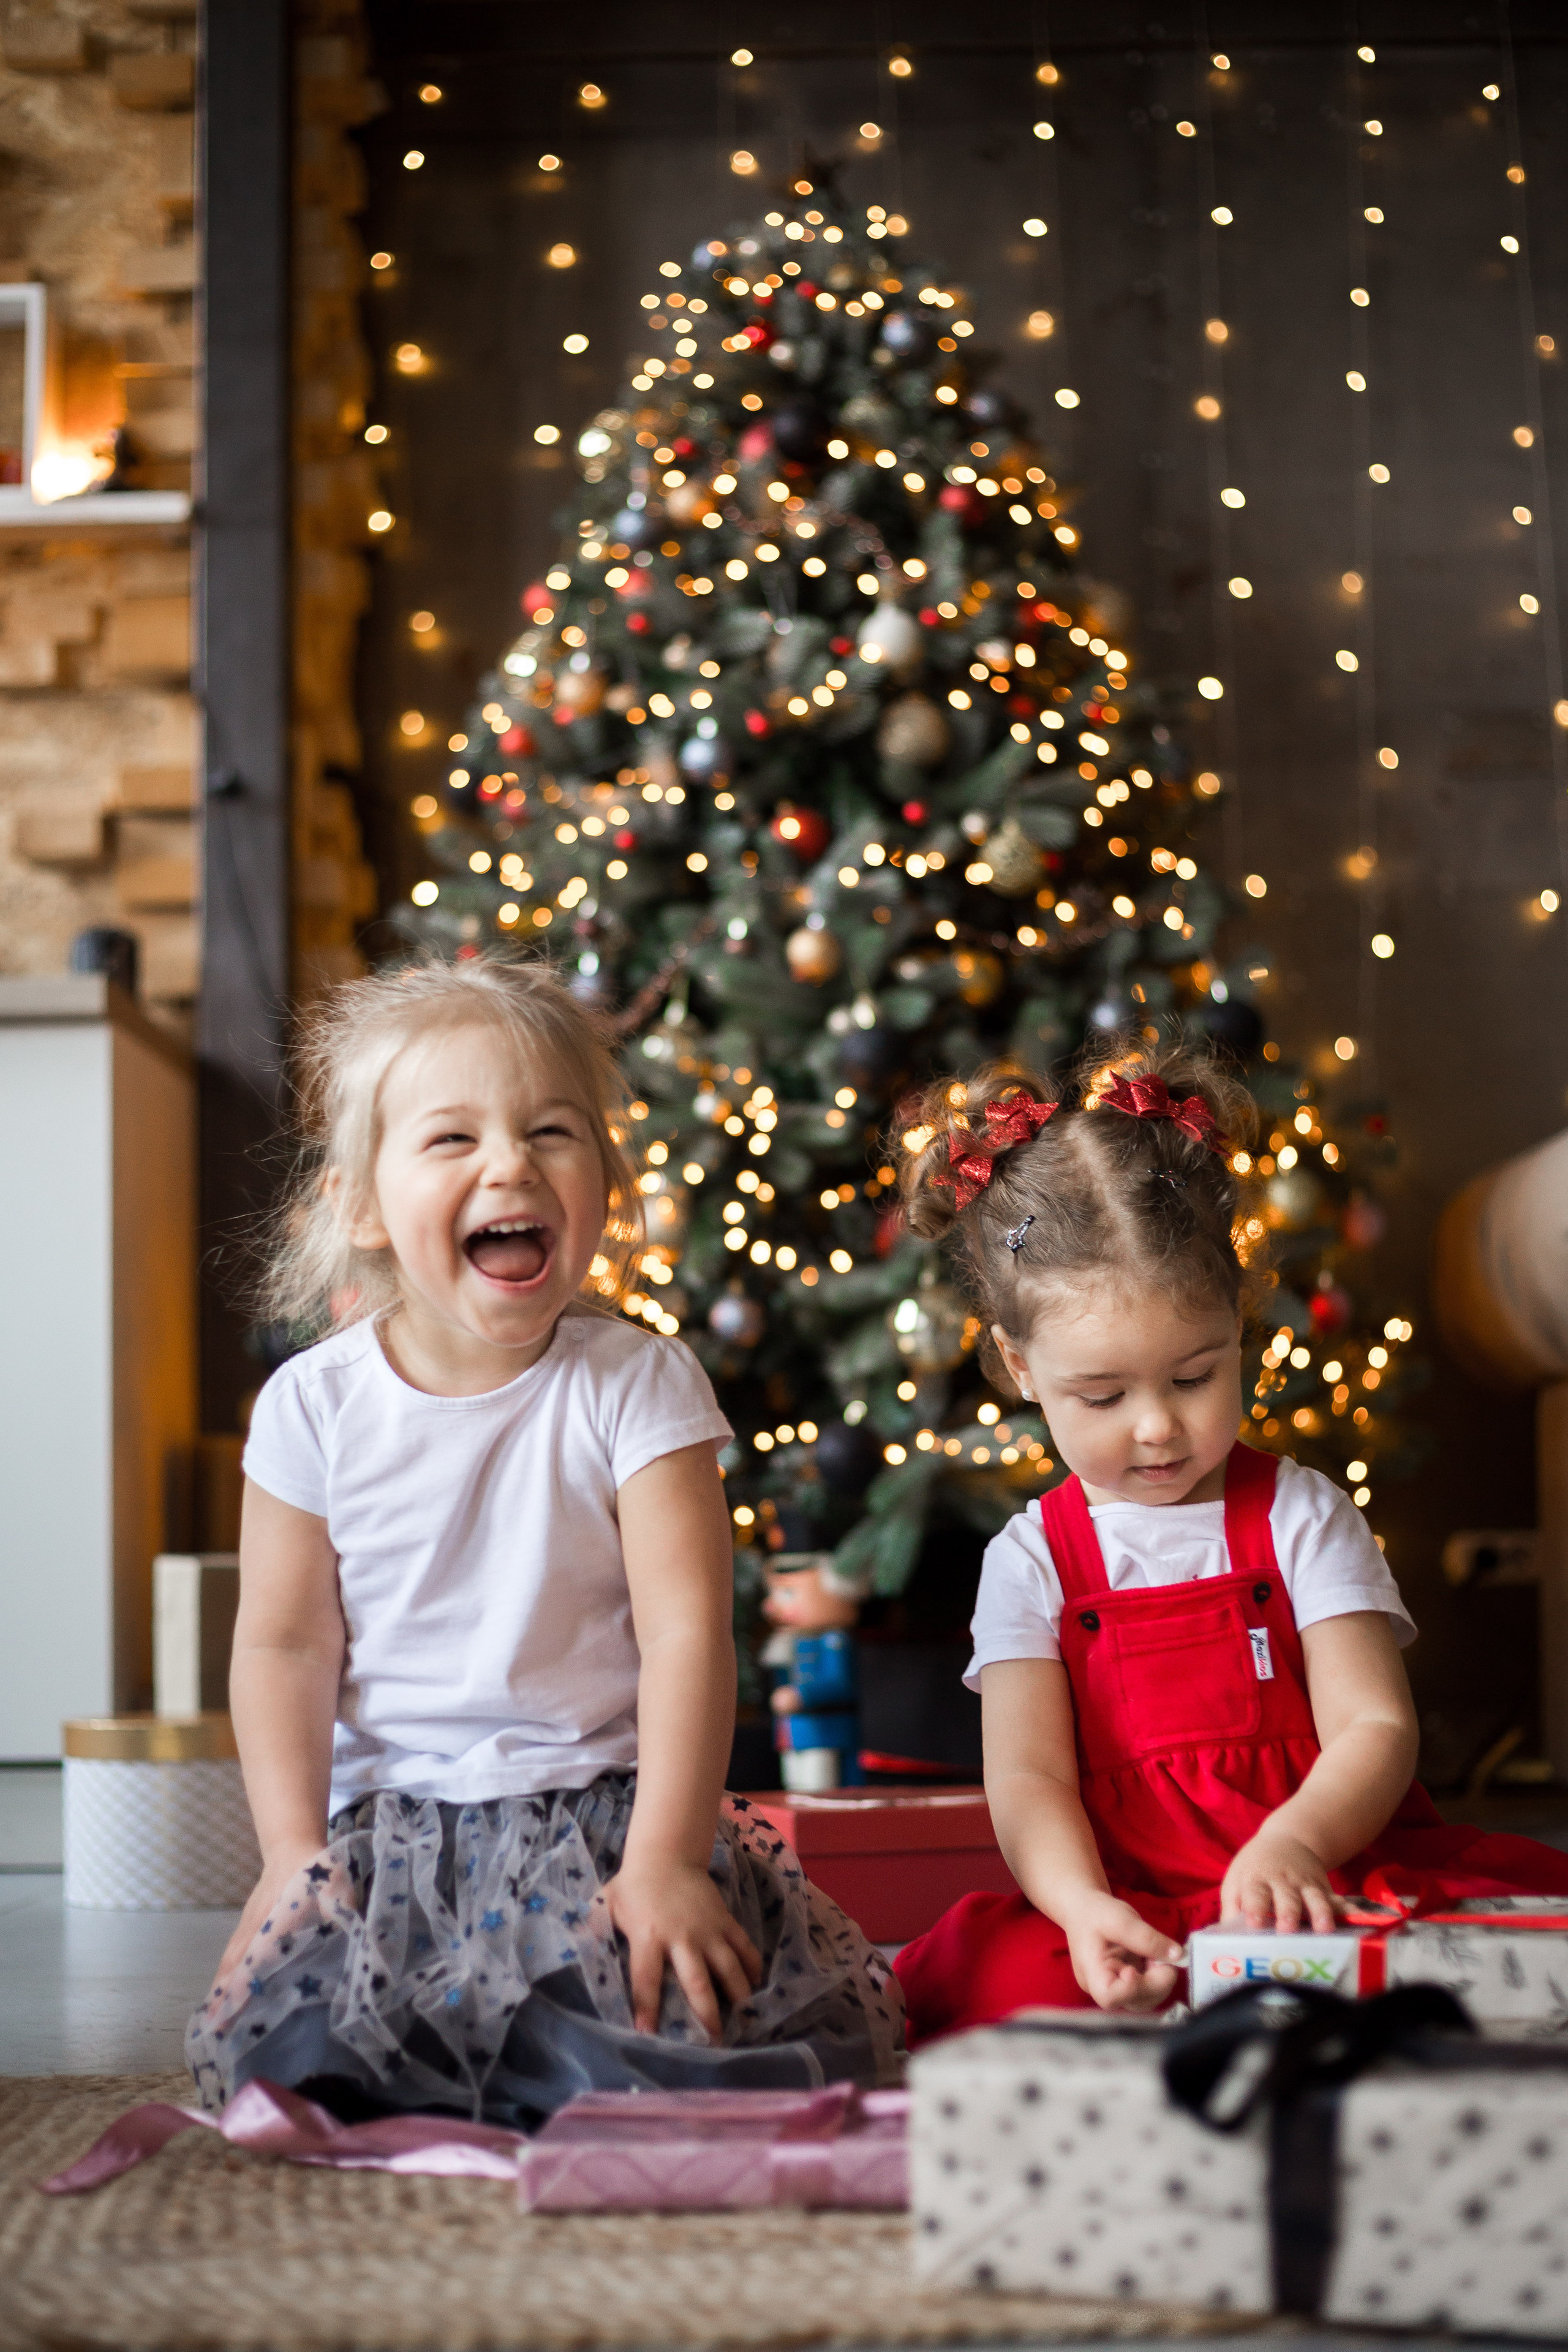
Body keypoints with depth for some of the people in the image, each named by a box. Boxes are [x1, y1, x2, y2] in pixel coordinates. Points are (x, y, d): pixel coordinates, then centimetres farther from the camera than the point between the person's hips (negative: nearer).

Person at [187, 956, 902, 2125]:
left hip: (605, 1801, -1)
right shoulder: (316, 1405, 0)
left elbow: (686, 1631, -10)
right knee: (296, 2043, -23)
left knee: (672, 2017, -25)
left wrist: (664, 1859, -17)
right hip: (388, 1822, 1)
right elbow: (284, 1644, 3)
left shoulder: (642, 1385, -5)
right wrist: (295, 1853, -7)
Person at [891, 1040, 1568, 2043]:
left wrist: (1294, 1844, -27)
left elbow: (1375, 1727, -3)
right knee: (1008, 1973, -35)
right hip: (1127, 1915, -1)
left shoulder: (1301, 1516, 7)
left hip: (1322, 1894, 1)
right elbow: (1028, 1781, -2)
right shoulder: (1032, 1560, 9)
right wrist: (1084, 1908, -26)